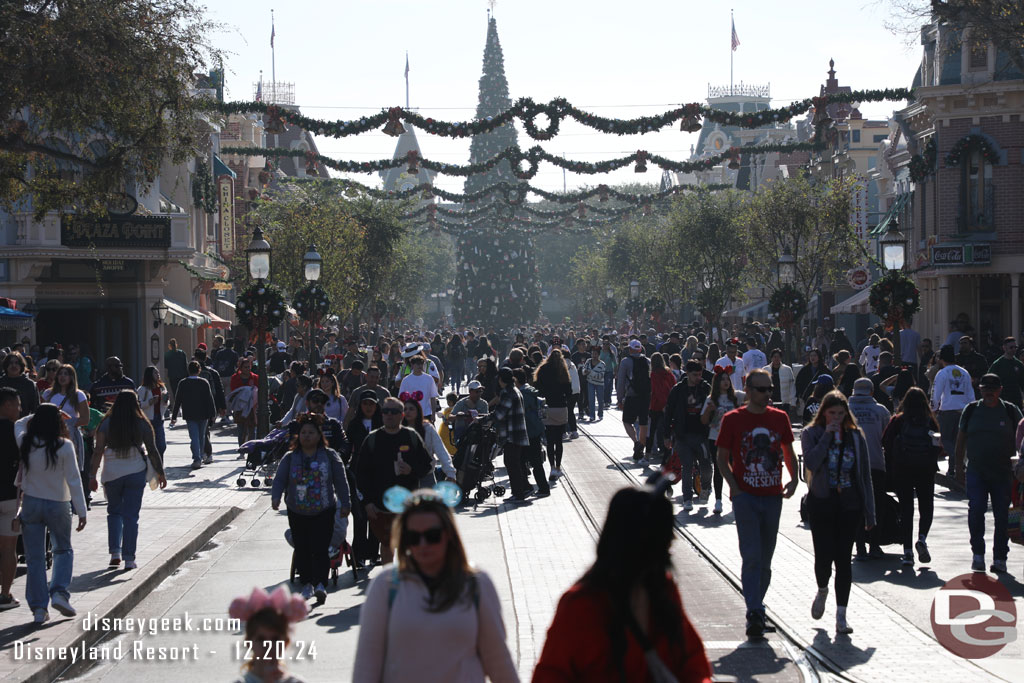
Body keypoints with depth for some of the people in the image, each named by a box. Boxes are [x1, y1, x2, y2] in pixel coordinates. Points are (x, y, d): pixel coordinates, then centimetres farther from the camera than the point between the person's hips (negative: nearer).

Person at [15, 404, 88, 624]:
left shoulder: (24, 442, -8)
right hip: (58, 505, -2)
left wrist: (38, 416, 12)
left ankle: (38, 607, 6)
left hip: (31, 504, 2)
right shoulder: (64, 447, -16)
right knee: (63, 551, 18)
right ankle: (59, 592, -1)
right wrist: (81, 511, -6)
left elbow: (18, 425, 17)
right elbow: (74, 481, -12)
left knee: (34, 557, 8)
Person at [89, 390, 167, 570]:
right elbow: (152, 451, 1)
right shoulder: (142, 424, -1)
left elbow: (98, 451, -6)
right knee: (131, 515, 4)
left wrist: (92, 475, -3)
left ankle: (115, 552, 3)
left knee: (114, 512, 16)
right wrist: (160, 473, 11)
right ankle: (129, 558, 2)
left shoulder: (106, 424, -1)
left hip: (112, 474, 1)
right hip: (136, 473, -1)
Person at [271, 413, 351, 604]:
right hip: (297, 513, 2)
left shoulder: (330, 456, 1)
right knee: (302, 550, 6)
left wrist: (344, 504, 3)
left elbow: (341, 481, 4)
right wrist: (275, 498, -21)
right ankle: (307, 584, 18)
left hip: (324, 512, -2)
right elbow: (279, 480, -3)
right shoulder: (290, 458, 4)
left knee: (320, 550, -13)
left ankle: (320, 584, -17)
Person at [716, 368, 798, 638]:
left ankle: (756, 604, 25)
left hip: (772, 496, 4)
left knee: (765, 559, 11)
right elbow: (722, 458, 2)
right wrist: (734, 487, -10)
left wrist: (794, 479, 1)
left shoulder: (779, 418, 7)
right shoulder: (733, 419, -3)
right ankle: (754, 614, -12)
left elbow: (788, 452, 18)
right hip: (746, 496, -4)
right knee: (752, 557, -11)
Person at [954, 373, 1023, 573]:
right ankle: (978, 555, 1)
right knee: (975, 511, -12)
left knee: (1002, 516, 1)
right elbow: (961, 439, 12)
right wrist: (959, 468, 9)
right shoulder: (971, 410, 6)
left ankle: (1000, 559, 11)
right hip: (976, 472, 0)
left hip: (1003, 474, 0)